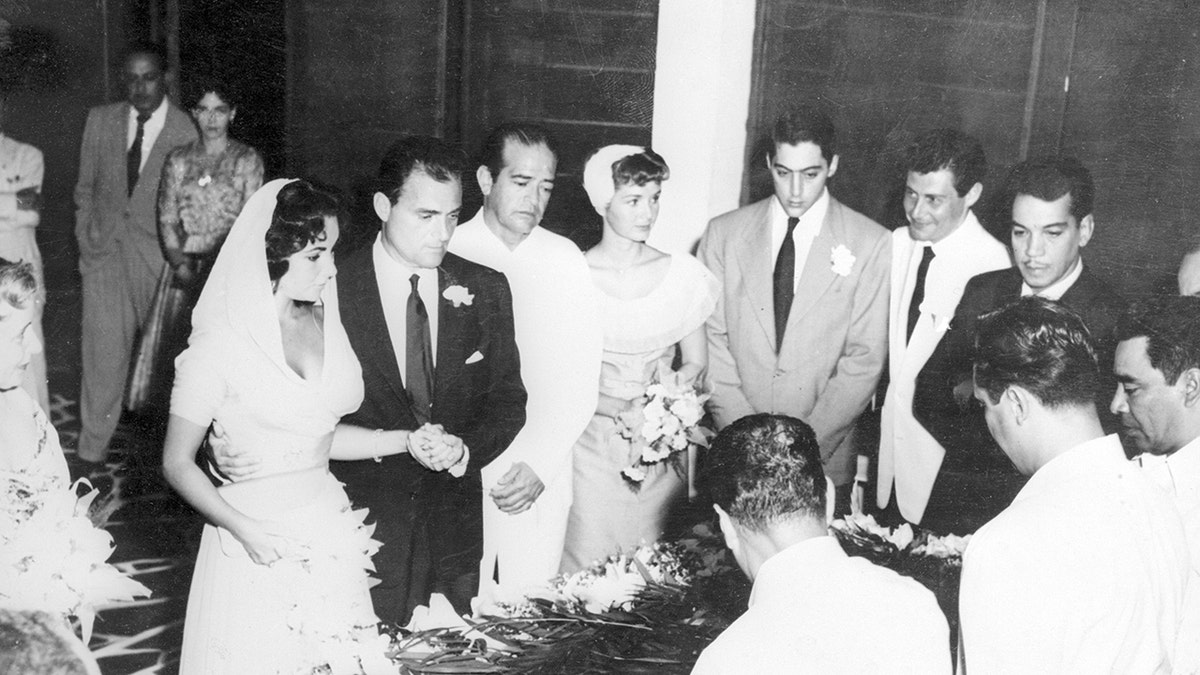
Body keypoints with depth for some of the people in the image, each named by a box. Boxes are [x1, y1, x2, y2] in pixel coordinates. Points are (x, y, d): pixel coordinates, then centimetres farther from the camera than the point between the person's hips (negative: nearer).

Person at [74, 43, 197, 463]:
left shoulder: (186, 132, -7)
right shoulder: (100, 120, 6)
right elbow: (85, 187, 14)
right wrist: (86, 236, 7)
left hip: (158, 252, -2)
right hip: (104, 250, 2)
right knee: (103, 346, -1)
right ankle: (94, 443, 9)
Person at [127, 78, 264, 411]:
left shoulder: (247, 160, 4)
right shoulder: (177, 160, 12)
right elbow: (167, 220, 7)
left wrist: (216, 264, -11)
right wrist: (181, 264, -9)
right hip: (183, 264, 3)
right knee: (169, 341, -2)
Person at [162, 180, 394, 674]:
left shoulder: (325, 321, 4)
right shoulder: (220, 343, -12)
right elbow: (177, 464, -8)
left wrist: (406, 441, 3)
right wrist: (244, 529, -19)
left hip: (329, 532, 5)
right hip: (256, 539, -4)